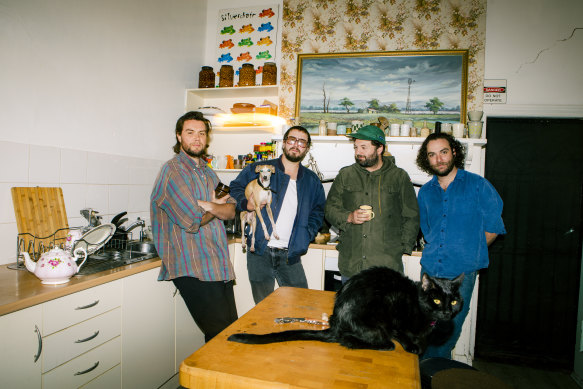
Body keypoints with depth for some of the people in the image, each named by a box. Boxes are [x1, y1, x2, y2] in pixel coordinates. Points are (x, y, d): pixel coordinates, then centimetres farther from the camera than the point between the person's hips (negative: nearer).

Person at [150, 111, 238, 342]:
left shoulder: (208, 173, 18)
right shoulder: (173, 171, -8)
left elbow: (231, 211, 7)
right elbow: (192, 221, -16)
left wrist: (208, 205, -13)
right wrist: (217, 206, 2)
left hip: (219, 266, 8)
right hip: (193, 269, -7)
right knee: (220, 334, -7)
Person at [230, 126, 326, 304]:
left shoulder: (312, 181, 11)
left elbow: (318, 211, 19)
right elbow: (235, 187, 9)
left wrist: (306, 236, 4)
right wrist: (246, 203, -12)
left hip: (290, 255, 2)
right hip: (259, 251, -2)